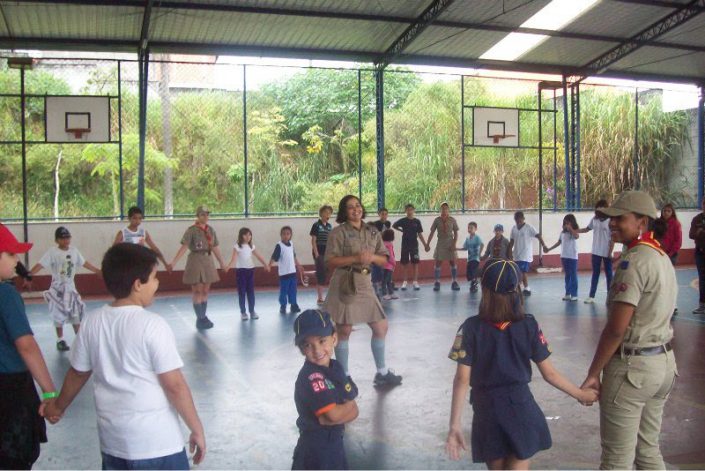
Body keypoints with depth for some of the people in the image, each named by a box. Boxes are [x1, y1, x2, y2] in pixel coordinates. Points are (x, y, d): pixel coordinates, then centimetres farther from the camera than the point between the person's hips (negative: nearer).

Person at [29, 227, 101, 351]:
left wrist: (98, 271, 17)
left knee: (76, 312, 11)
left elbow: (84, 263, 13)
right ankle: (60, 340, 14)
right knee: (59, 314, 1)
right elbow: (40, 265, -24)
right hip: (58, 287, -5)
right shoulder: (52, 252, -14)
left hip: (71, 287, 5)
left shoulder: (74, 250, 2)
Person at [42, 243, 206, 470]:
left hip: (112, 442, 6)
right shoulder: (153, 325, -18)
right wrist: (197, 430, -6)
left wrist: (58, 406, 29)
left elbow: (77, 374, 11)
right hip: (157, 445, -6)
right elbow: (175, 386, -16)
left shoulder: (92, 321, -2)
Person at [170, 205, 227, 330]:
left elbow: (215, 247, 14)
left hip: (208, 261, 6)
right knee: (197, 291, -1)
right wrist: (174, 261, -25)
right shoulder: (192, 230, -9)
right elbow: (184, 247, -16)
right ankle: (200, 319, 5)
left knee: (205, 291, 10)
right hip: (196, 260, -6)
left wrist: (221, 262, 19)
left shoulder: (211, 230, 8)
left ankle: (203, 317, 20)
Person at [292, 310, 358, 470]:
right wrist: (348, 404, -10)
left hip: (334, 441, 8)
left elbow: (353, 411, -2)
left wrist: (340, 411, -22)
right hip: (316, 448, -8)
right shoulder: (311, 378, -26)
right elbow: (333, 414, -30)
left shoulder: (335, 367, 0)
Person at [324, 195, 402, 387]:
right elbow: (331, 261, -12)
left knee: (381, 327, 9)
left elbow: (384, 260, 10)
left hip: (365, 284, 6)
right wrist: (355, 258, -21)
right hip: (345, 285, -6)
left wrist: (372, 257, -11)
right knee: (344, 331, 0)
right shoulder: (338, 232, -6)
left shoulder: (372, 232, 10)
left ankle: (382, 373, 24)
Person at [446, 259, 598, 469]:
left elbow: (462, 379, -13)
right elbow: (549, 374, -3)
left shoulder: (471, 328, -11)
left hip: (487, 411, 0)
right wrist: (581, 394, 11)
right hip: (520, 408, 0)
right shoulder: (529, 325, -7)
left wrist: (455, 424, -10)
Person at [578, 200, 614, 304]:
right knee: (595, 274, 9)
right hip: (596, 252, 5)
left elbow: (613, 239, -13)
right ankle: (591, 296, 11)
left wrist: (610, 253, -15)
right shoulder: (594, 219, 3)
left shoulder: (610, 221, -13)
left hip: (607, 253, -5)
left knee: (608, 275, 5)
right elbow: (587, 229, 19)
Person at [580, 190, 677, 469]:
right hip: (664, 361, 9)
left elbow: (616, 329, -20)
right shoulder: (662, 256, 10)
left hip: (632, 366, -9)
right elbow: (655, 316, 12)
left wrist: (593, 374, -12)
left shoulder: (634, 261, -18)